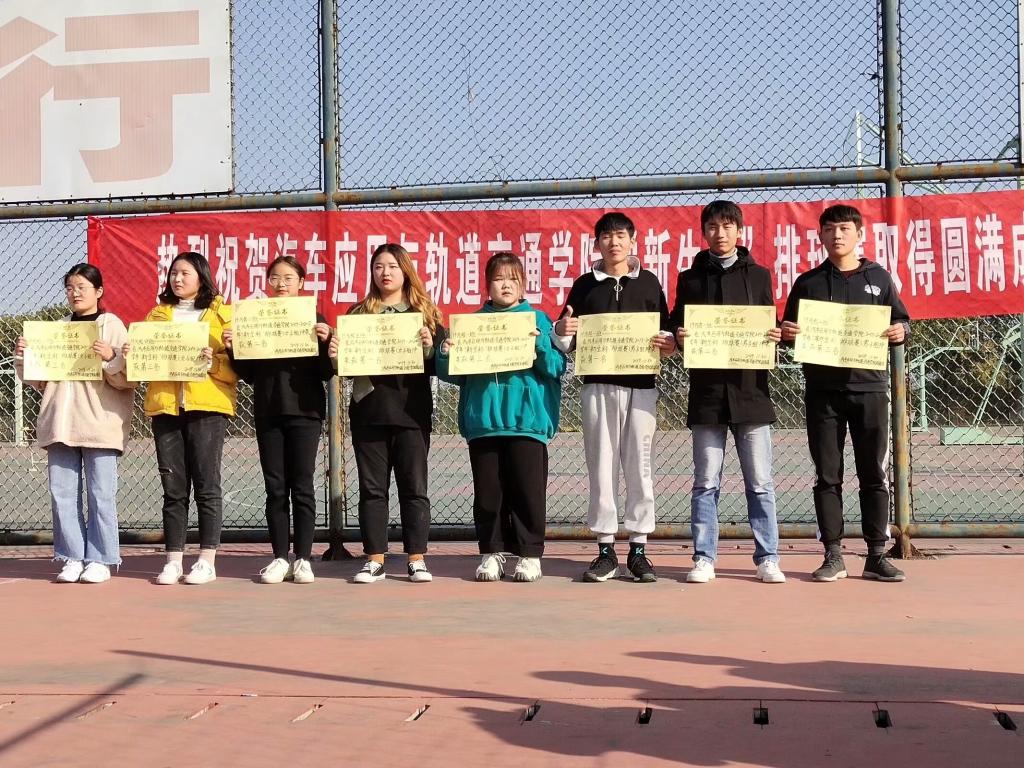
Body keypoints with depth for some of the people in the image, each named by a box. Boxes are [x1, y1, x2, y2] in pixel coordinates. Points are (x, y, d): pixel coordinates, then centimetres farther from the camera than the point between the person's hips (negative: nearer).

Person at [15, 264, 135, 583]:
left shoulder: (112, 326, 3)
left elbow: (127, 378, -5)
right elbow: (39, 380, 21)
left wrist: (111, 358, -22)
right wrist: (23, 357, 5)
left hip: (99, 423, -5)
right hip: (60, 423, 5)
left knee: (100, 493, -4)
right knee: (62, 493, 3)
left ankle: (99, 560, 3)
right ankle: (72, 557, 10)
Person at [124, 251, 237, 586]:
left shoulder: (222, 314, 8)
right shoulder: (157, 315, 18)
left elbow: (237, 364, 0)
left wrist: (214, 361, -18)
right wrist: (131, 356, -6)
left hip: (206, 406, -3)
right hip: (165, 406, 3)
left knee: (206, 484, -3)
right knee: (173, 487, 3)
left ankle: (207, 560, 1)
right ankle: (173, 560, 6)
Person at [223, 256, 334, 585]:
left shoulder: (313, 319, 2)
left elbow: (326, 373, -2)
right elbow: (248, 373, 10)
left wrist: (325, 341, -18)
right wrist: (232, 349, -6)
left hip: (304, 410, -2)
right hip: (268, 412, 3)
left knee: (301, 487, 0)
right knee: (275, 488, 5)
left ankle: (303, 559, 6)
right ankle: (280, 558, 11)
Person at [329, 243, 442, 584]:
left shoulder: (424, 313, 7)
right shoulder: (359, 313, 10)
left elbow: (439, 366, 3)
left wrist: (429, 348, -16)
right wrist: (336, 354, -12)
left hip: (412, 411, -1)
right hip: (368, 410, 2)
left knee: (414, 486, 2)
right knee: (372, 487, 4)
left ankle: (416, 559, 7)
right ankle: (374, 559, 10)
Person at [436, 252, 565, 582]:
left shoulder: (538, 320, 6)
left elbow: (557, 368, -3)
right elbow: (453, 373, 9)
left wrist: (540, 345, -19)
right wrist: (445, 354, -10)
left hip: (527, 419, -2)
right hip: (482, 419, 2)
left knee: (528, 490, 0)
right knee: (488, 491, 6)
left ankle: (530, 554, 10)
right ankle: (491, 552, 16)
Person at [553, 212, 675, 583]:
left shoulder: (648, 282, 9)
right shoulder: (584, 286, 10)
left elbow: (667, 331, 11)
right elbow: (567, 341, 10)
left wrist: (668, 343, -11)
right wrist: (562, 331, -12)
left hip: (640, 385, 0)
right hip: (598, 385, 0)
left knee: (639, 467, 0)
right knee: (601, 467, 1)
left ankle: (639, 549, 8)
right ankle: (605, 551, 7)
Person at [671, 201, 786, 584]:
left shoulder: (758, 275, 11)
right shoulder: (690, 278, 11)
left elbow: (770, 328, 11)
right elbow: (677, 330, 11)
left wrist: (775, 337, -11)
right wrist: (679, 337, -11)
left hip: (749, 388, 0)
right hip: (706, 391, 0)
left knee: (759, 482, 2)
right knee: (706, 482, 3)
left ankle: (767, 558, 8)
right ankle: (704, 558, 9)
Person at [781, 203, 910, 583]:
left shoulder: (878, 277, 9)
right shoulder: (808, 282, 10)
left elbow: (902, 319, 12)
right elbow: (790, 331, 12)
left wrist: (901, 331, -10)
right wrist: (787, 333, -10)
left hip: (869, 387, 0)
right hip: (822, 390, 0)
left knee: (874, 474, 2)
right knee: (827, 476, 2)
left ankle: (877, 555, 8)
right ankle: (833, 555, 7)